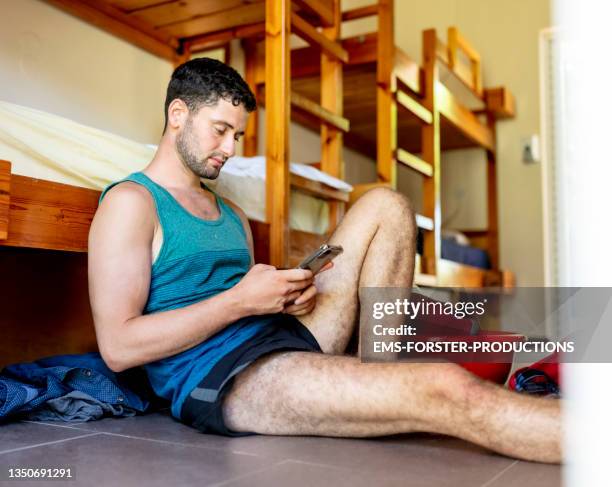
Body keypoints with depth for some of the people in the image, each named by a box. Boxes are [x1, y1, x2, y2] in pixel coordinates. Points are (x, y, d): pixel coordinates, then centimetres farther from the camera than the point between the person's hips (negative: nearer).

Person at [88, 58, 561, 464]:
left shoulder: (232, 215, 22)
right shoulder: (131, 201, -3)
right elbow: (117, 347, -13)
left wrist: (292, 295, 0)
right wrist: (241, 301, -15)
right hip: (215, 378, -9)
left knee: (385, 207, 4)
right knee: (448, 391, -27)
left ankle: (377, 378, -9)